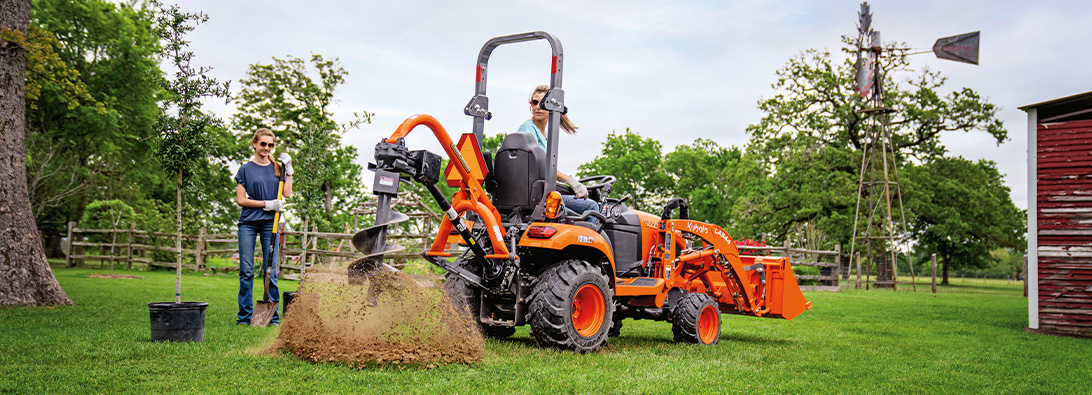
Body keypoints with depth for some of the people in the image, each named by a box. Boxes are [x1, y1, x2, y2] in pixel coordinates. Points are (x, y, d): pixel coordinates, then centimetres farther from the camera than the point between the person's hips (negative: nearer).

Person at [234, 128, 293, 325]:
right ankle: (244, 316, 8)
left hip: (270, 223, 1)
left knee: (270, 271, 2)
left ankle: (272, 316, 7)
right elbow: (241, 199, 0)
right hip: (248, 222, -1)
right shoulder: (246, 169, 4)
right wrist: (267, 204, -9)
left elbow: (287, 194, -1)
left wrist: (288, 169, -2)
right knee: (246, 271, 0)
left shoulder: (277, 168, 10)